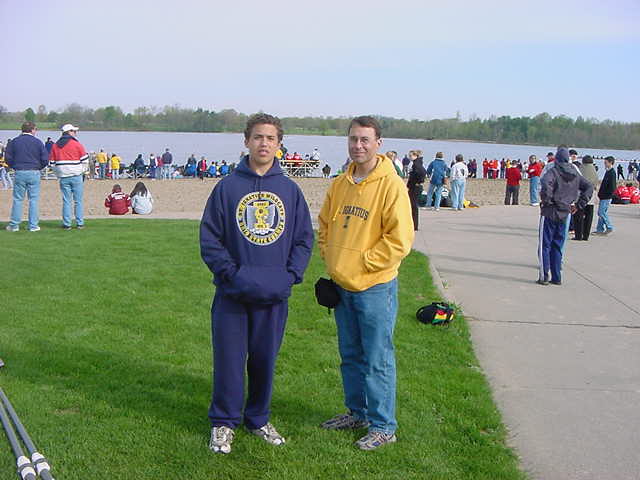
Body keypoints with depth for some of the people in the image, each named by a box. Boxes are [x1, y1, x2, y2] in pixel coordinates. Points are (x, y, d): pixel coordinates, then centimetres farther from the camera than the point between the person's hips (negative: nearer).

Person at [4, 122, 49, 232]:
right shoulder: (38, 142, 0)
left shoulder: (14, 142, 3)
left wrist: (15, 167, 17)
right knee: (34, 199, 5)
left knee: (17, 199, 7)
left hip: (19, 173, 1)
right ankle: (33, 225, 6)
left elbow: (8, 158, 1)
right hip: (34, 173, -1)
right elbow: (45, 159, -3)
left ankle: (14, 225, 9)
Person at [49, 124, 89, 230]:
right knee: (78, 201, 4)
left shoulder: (55, 146, 9)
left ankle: (67, 224, 5)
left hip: (63, 177, 3)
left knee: (66, 201, 6)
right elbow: (85, 160, -2)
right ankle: (80, 223, 5)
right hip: (76, 176, -3)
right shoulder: (77, 144, -4)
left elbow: (52, 163, 10)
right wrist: (82, 172, 13)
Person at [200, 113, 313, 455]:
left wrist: (291, 274, -6)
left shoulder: (290, 190, 5)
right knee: (229, 358, 4)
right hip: (233, 294, -2)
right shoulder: (227, 186, -2)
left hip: (274, 295, 2)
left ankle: (258, 419, 29)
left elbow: (305, 238, 8)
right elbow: (209, 237, -2)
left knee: (265, 359, 12)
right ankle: (223, 423, 19)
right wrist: (231, 272, -13)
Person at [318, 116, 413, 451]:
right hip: (342, 285, 7)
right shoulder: (340, 184, 8)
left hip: (375, 287, -7)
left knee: (377, 360, 1)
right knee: (351, 355, 18)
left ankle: (383, 426, 13)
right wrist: (330, 257, 7)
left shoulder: (391, 185, -13)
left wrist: (363, 262, -14)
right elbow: (324, 225, 21)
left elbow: (400, 238, -17)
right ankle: (357, 413, 33)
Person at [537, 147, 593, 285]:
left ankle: (544, 276, 1)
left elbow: (546, 182, -32)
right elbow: (589, 187, 15)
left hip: (549, 213, -5)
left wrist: (545, 200, -19)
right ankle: (557, 277, 15)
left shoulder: (553, 171, -11)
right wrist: (579, 205, 13)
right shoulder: (575, 174, 8)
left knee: (544, 245, 2)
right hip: (564, 214, 6)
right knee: (558, 246, 14)